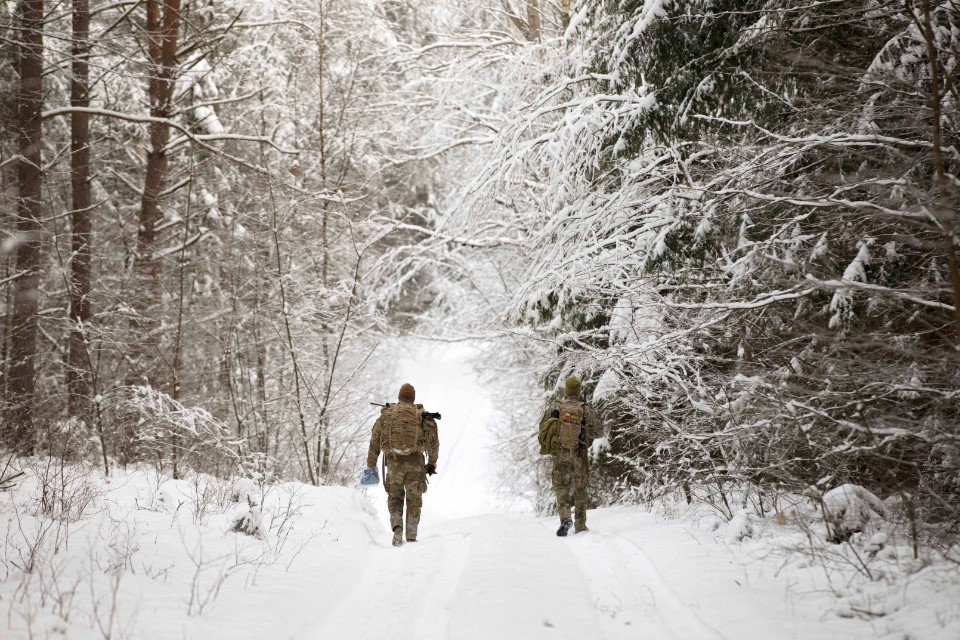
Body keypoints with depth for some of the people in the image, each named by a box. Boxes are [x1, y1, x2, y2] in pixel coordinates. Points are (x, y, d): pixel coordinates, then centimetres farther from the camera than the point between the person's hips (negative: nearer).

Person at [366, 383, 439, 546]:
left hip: (394, 462, 1)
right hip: (415, 462, -1)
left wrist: (371, 465, 14)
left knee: (395, 497, 15)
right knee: (414, 499, 12)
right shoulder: (421, 415, 4)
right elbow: (433, 441, 1)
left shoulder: (386, 414, 7)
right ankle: (411, 537, 9)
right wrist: (432, 462, 13)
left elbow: (375, 440, 7)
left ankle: (397, 527, -10)